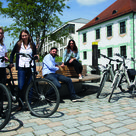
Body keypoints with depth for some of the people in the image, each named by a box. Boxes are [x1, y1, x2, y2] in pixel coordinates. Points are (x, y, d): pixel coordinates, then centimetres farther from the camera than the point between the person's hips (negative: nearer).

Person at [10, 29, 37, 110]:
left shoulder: (32, 45, 9)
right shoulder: (18, 44, 6)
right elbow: (12, 54, 16)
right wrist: (11, 62, 8)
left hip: (30, 67, 1)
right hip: (21, 68, -1)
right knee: (21, 87, -6)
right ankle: (20, 104, 7)